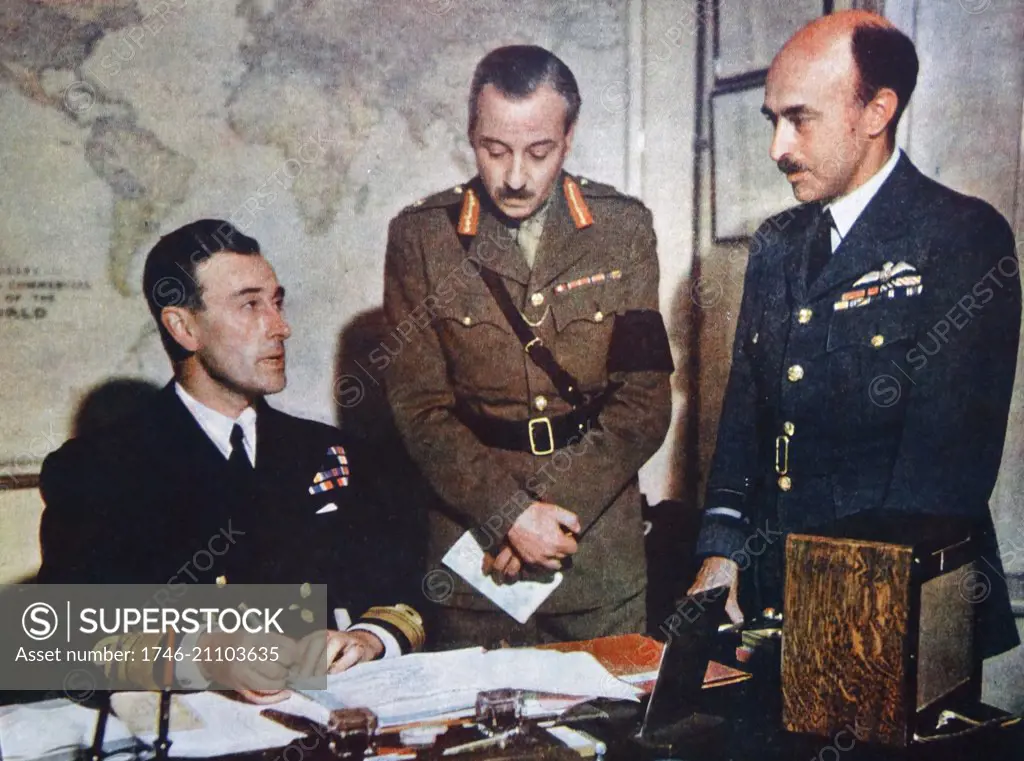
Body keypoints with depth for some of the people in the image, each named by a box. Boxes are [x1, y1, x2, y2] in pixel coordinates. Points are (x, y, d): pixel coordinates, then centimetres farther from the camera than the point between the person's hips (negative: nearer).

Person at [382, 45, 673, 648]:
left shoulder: (624, 227, 0)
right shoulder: (420, 236, -2)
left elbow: (645, 399, -2)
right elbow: (422, 408, -5)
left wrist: (556, 510, -13)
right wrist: (509, 515, -16)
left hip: (603, 550, 1)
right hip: (471, 547, -1)